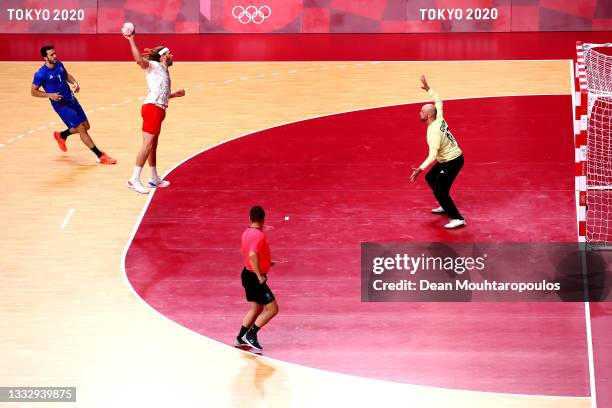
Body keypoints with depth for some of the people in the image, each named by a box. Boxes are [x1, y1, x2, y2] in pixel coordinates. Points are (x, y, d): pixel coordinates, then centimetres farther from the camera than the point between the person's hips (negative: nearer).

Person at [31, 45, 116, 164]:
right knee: (81, 129, -9)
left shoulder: (59, 64, -1)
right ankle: (101, 156, -4)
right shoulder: (41, 74, -19)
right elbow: (33, 92, -10)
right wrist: (50, 95, -23)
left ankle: (61, 136, 39)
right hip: (61, 105, -7)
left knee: (86, 126, 14)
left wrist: (74, 83, -4)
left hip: (72, 100, 7)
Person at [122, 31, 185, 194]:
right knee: (147, 145, -15)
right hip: (152, 108, -10)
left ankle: (154, 179, 28)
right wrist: (131, 40, -29)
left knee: (153, 146, 18)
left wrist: (175, 94, 34)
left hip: (157, 110, 10)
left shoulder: (163, 71, 24)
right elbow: (139, 60, -23)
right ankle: (134, 179, -17)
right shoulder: (154, 66, -2)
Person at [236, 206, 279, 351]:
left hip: (248, 274, 9)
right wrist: (259, 276, -29)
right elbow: (252, 255, -35)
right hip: (254, 278, -9)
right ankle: (250, 335, -1)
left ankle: (241, 338, 25)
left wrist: (265, 263, 28)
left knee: (256, 309, 20)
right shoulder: (259, 235, -22)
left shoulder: (246, 233, 7)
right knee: (272, 309, -4)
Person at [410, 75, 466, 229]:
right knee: (430, 178, 24)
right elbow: (438, 102, 15)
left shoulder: (433, 133, -28)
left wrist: (420, 169, -43)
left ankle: (458, 219, -10)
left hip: (452, 163, -10)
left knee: (440, 191, -10)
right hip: (453, 158, 10)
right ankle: (445, 207, 33)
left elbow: (433, 155, -36)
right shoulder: (439, 119, -3)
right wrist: (428, 89, 15)